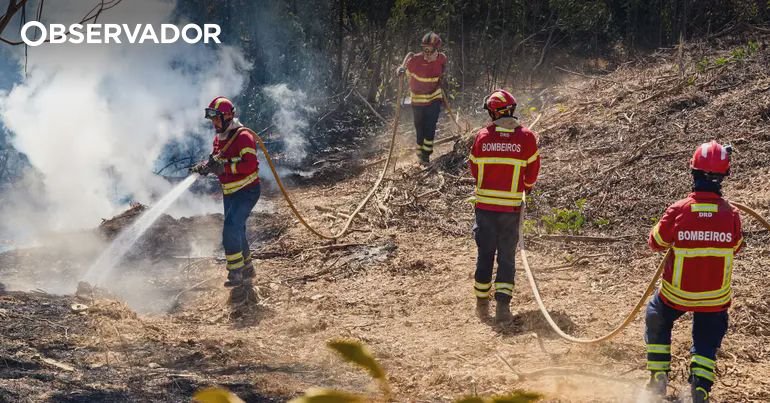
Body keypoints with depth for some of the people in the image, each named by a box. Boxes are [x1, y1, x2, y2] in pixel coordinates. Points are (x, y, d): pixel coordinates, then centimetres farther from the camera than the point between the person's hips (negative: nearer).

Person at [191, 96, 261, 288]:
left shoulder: (243, 136, -18)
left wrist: (225, 167, -32)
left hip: (246, 191, -9)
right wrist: (206, 166, -7)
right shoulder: (219, 138, 10)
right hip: (229, 193, 9)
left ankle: (236, 273, -16)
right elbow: (216, 161, 16)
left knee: (231, 230, -19)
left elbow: (249, 164, -27)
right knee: (237, 231, 17)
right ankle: (247, 268, 33)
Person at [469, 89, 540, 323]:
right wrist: (526, 187, 24)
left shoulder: (482, 136, -5)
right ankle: (503, 304, -3)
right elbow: (532, 172, 2)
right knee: (507, 256, 7)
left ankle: (482, 303, 21)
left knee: (485, 254, 13)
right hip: (511, 207, -1)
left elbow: (474, 170, 6)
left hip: (484, 204, 1)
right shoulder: (526, 137, -8)